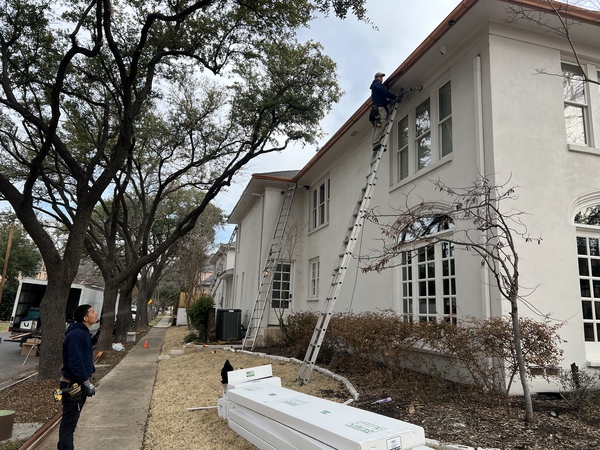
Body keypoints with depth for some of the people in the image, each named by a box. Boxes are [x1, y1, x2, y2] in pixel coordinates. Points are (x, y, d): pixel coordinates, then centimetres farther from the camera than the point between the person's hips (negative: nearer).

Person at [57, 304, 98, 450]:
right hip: (73, 384, -10)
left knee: (69, 420, 20)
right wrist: (87, 382, -25)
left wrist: (87, 380, 18)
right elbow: (75, 362, -28)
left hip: (79, 383, 10)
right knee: (69, 422, -1)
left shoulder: (83, 332, 10)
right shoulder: (76, 335, -23)